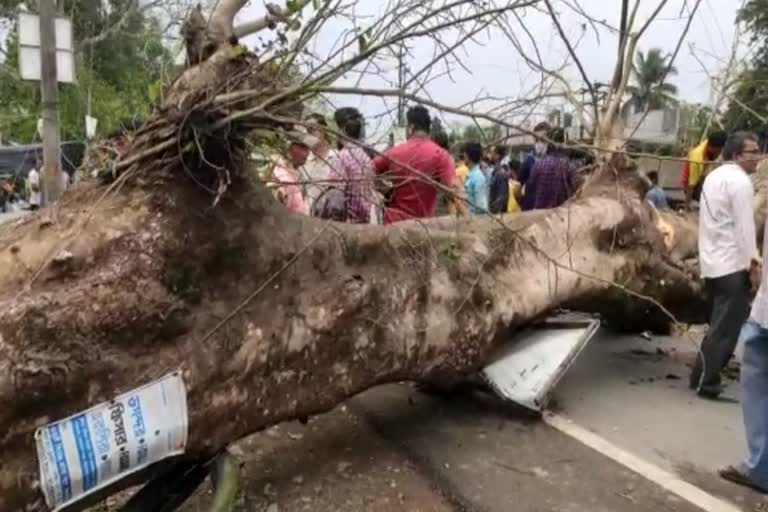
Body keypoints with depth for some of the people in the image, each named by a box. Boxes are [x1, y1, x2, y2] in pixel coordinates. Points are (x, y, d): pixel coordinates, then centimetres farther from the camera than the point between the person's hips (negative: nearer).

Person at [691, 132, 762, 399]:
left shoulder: (714, 176, 16)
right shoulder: (740, 180, -14)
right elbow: (744, 224, -19)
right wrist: (751, 260, -16)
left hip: (712, 262, 10)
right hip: (732, 264, -10)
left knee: (721, 322, 19)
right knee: (726, 326, -3)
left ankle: (705, 375, 24)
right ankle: (706, 382, 2)